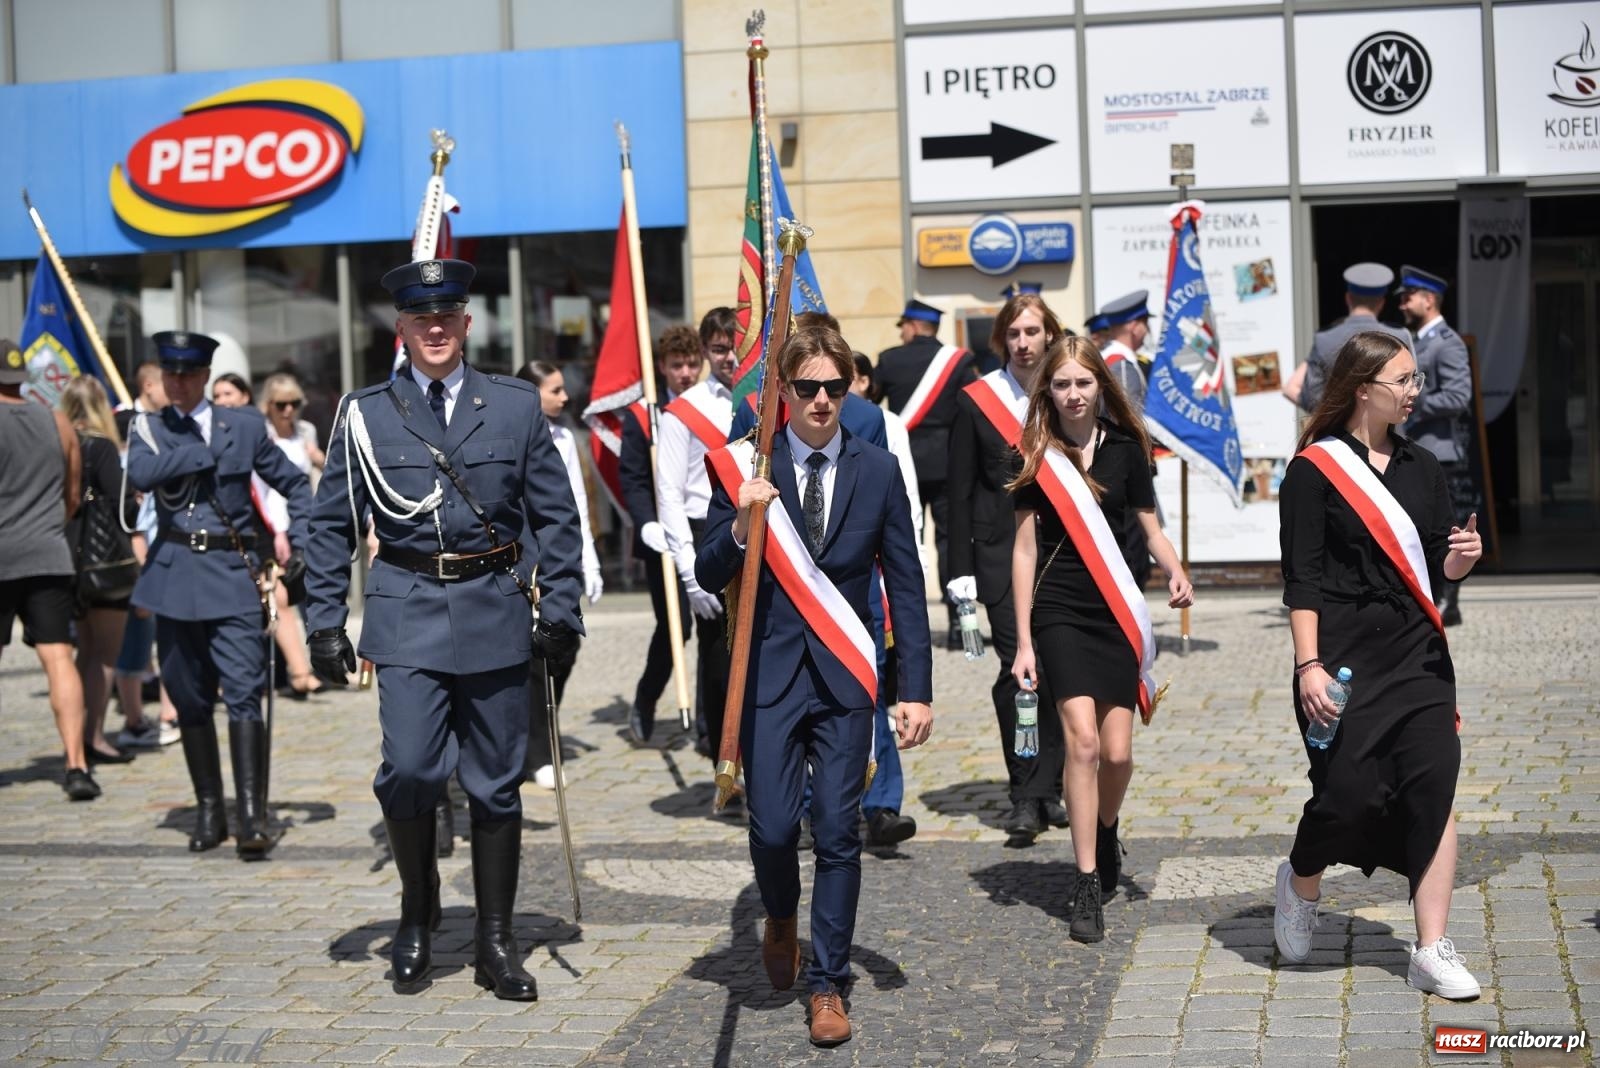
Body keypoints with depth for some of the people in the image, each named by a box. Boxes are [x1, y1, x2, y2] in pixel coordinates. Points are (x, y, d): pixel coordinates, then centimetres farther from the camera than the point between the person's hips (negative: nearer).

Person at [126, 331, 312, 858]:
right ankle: (209, 809, 17)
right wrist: (206, 451, -11)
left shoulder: (245, 425, 8)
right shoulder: (148, 428, 9)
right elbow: (140, 473, -14)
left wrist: (301, 546, 5)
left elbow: (295, 485, 16)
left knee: (244, 692, -12)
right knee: (190, 699, 7)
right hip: (175, 576, 2)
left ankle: (252, 814, -14)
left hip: (232, 576, -2)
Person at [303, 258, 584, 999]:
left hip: (497, 612, 1)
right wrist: (324, 624, 1)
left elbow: (555, 517, 7)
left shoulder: (517, 406, 5)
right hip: (408, 613, -1)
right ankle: (417, 917, 14)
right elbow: (331, 527, 7)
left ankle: (495, 943, 19)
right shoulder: (365, 414, 3)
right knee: (409, 770, -12)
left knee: (495, 785, 6)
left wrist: (561, 610, 0)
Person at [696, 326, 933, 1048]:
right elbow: (708, 578, 0)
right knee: (772, 828, -3)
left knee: (838, 833, 1)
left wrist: (917, 689, 0)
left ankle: (828, 986, 14)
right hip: (770, 671, 0)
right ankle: (782, 919, 31)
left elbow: (906, 586, 5)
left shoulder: (878, 471, 3)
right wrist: (740, 527, -20)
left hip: (845, 677, 1)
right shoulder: (746, 467, 0)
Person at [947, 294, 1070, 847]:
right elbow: (960, 491, 4)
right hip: (1002, 552, -1)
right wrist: (961, 568, -2)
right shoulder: (975, 400, 4)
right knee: (1017, 668, -8)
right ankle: (1026, 796, 0)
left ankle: (1046, 789, 12)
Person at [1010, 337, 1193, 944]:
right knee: (1082, 741, -14)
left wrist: (1176, 573, -12)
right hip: (1059, 614, -2)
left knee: (1117, 752, 0)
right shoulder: (1037, 456, 1)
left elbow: (1151, 530, 11)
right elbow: (1024, 549, 2)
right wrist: (1023, 642, -1)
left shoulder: (1124, 449, 4)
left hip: (1117, 614, 2)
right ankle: (1088, 887, -7)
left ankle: (1106, 831, 33)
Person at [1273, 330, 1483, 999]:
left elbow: (1438, 569, 17)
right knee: (1349, 792, -7)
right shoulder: (1315, 469, -3)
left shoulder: (1421, 467, 14)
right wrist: (1308, 665, -15)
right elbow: (1301, 579, -8)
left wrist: (1461, 557, -6)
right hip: (1345, 660, -5)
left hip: (1419, 656, 5)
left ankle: (1432, 952, 2)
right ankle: (1301, 882, 26)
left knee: (1435, 788, -4)